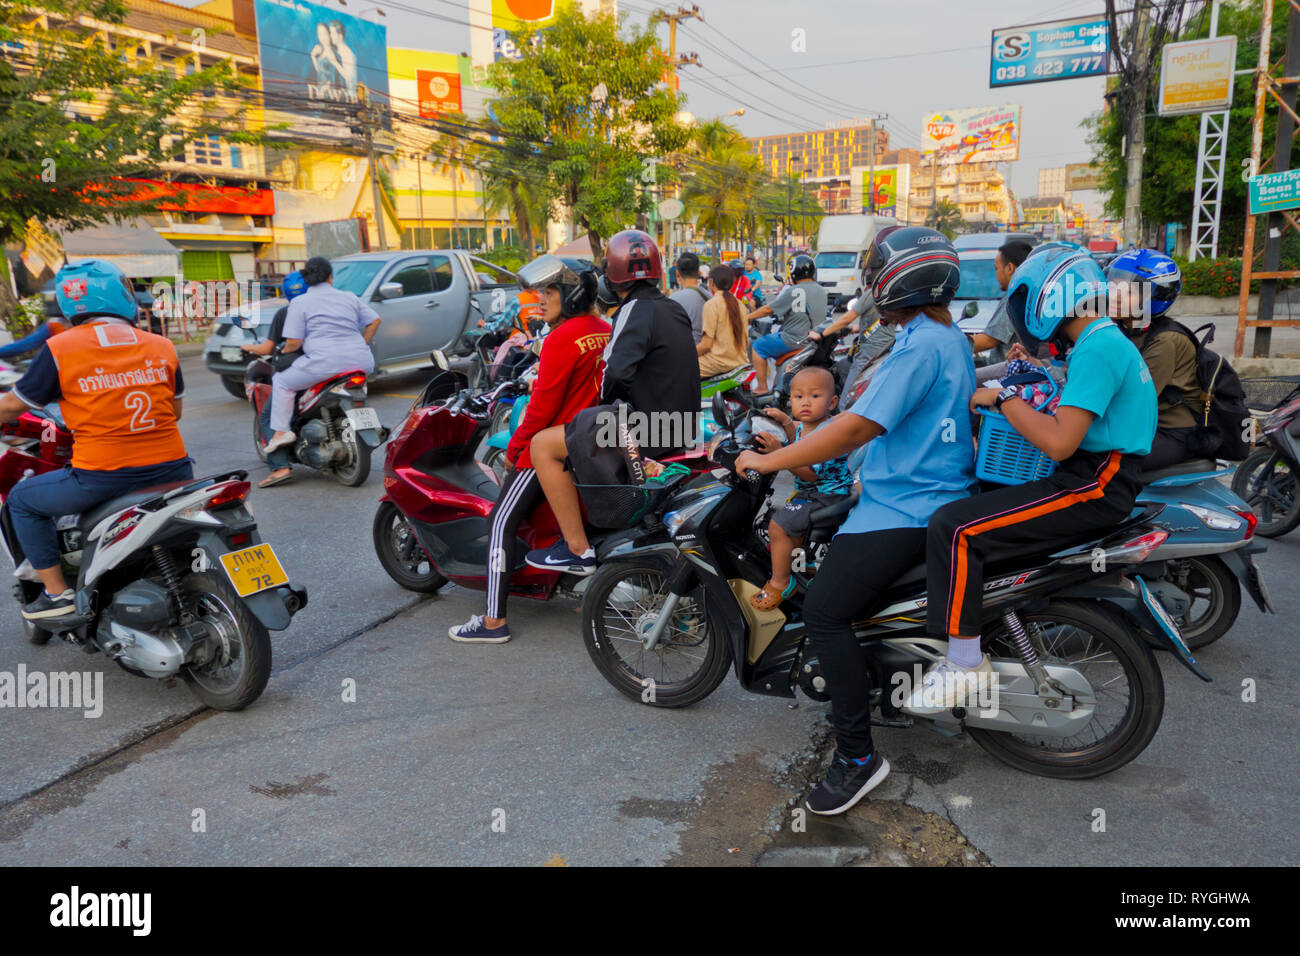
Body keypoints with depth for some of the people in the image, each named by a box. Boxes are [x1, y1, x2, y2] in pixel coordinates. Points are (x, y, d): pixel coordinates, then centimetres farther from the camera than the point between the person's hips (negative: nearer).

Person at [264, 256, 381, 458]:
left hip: (326, 362, -5)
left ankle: (281, 431, 5)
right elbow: (374, 321, 18)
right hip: (361, 363, 5)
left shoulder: (299, 303, 6)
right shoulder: (349, 297, 19)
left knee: (282, 382, 14)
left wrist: (283, 353, 19)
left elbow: (294, 342, -1)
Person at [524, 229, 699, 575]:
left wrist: (606, 398, -4)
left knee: (543, 445, -5)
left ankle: (578, 550, -6)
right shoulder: (674, 309, 11)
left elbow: (616, 373, -25)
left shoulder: (637, 311, -16)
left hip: (650, 432, -10)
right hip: (682, 426, 10)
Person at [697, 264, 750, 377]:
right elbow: (746, 341, 13)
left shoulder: (711, 304, -10)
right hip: (740, 360, 8)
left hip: (721, 362, -8)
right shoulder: (740, 304, 10)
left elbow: (706, 345, -14)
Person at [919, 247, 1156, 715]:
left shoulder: (1097, 349, -17)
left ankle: (965, 660, -14)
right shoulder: (1109, 342, 16)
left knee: (955, 527, -22)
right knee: (969, 491, 21)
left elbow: (1059, 442, -26)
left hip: (1092, 486, -11)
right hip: (1090, 473, 11)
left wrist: (1004, 397, -15)